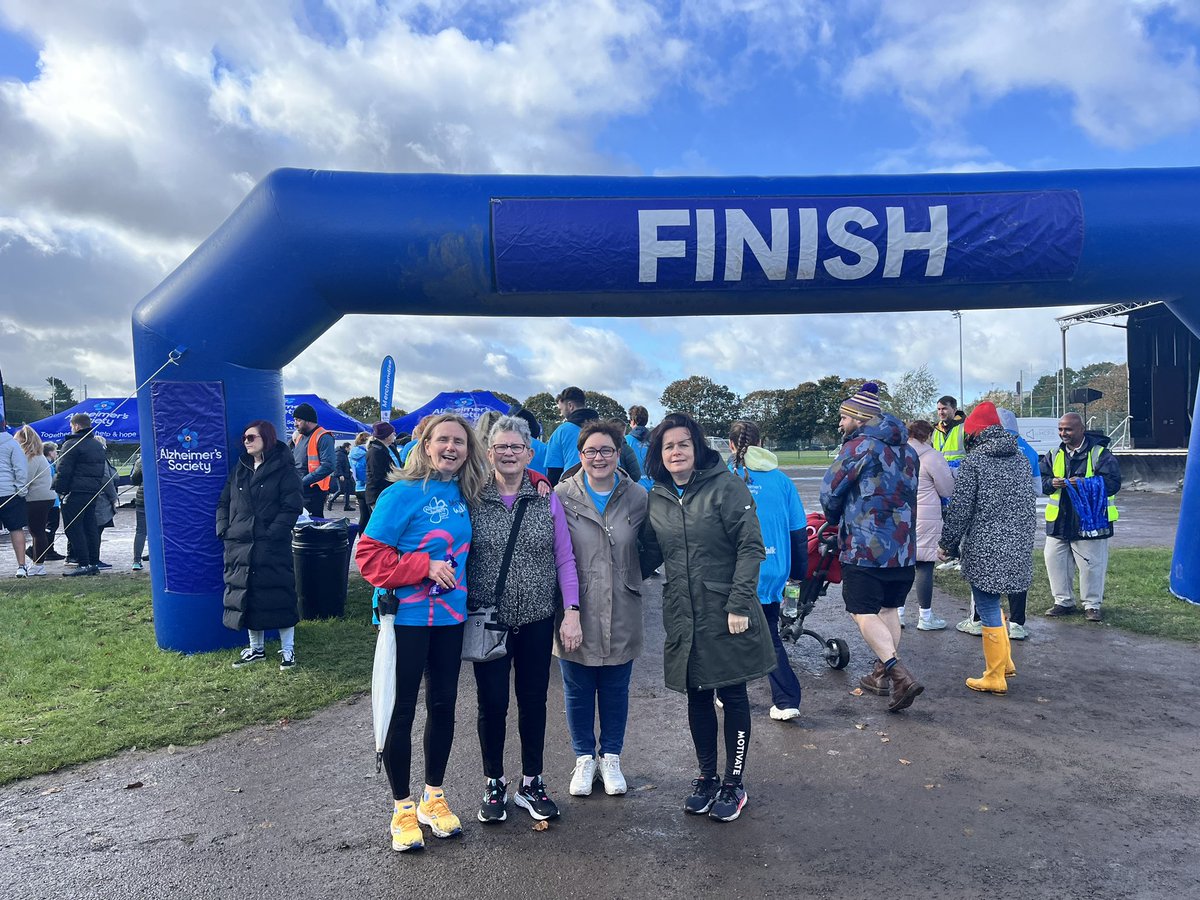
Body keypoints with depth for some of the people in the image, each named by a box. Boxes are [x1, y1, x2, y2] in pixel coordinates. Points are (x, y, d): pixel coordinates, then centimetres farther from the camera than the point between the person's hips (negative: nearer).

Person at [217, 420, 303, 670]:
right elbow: (224, 503, 17)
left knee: (279, 595, -2)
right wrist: (223, 530, 2)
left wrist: (272, 533, -18)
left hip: (273, 547, -6)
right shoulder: (239, 469, 14)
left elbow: (292, 506, -11)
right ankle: (256, 648, 25)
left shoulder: (284, 469, -5)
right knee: (246, 597, 11)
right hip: (239, 546, 6)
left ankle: (288, 649, 11)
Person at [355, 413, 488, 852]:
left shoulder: (464, 494, 3)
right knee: (402, 710, 5)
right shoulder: (402, 493, -13)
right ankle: (402, 807, 22)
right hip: (407, 616, -5)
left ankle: (433, 797, 32)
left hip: (451, 616, 6)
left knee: (443, 705, 14)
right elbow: (369, 554, -13)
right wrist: (425, 566, -21)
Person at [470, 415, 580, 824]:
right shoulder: (473, 500, -3)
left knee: (533, 702, 12)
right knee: (492, 704, 7)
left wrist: (571, 612, -4)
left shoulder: (547, 499, 0)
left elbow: (564, 559, 1)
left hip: (537, 621, 1)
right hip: (488, 621, -1)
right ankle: (494, 785, 28)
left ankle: (531, 784, 29)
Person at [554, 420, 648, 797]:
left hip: (621, 614, 1)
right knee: (577, 690, 12)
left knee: (615, 689, 14)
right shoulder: (563, 495, -5)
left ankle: (611, 757, 34)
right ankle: (584, 758, 32)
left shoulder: (637, 497, -1)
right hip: (575, 610, -1)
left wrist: (630, 581, 1)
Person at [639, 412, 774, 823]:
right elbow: (650, 555, 14)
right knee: (697, 697, 15)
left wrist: (740, 604, -17)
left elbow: (751, 546, -13)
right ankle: (707, 777, 33)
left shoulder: (726, 486, -10)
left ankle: (733, 784, 25)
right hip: (683, 616, 5)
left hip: (726, 615, -4)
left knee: (733, 696, 8)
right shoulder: (656, 498, 6)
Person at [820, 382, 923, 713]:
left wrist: (837, 522, 15)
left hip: (865, 546, -8)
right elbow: (908, 493, 17)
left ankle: (900, 674, -14)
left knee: (864, 612, -3)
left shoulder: (858, 447, -9)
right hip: (904, 547, 8)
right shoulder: (907, 450, 14)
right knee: (888, 609, 16)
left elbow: (830, 493, -4)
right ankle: (883, 674, 23)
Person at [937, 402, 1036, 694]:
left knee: (989, 610, 2)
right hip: (1018, 547, 7)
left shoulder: (974, 460, -11)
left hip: (985, 549, -7)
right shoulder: (1021, 458, 9)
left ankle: (995, 678, 10)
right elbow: (1029, 505, 15)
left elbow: (960, 509, -10)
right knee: (992, 603, 23)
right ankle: (1005, 662, 29)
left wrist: (947, 544, 0)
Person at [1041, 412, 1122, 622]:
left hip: (1090, 520, -5)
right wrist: (1052, 483, -15)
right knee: (1055, 562, 8)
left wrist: (1084, 483, -25)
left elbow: (1113, 482, -14)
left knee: (1092, 565, 3)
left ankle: (1092, 605, 18)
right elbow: (1041, 481, 8)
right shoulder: (1054, 455, 9)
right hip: (1059, 521, 5)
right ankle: (1063, 602, 22)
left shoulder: (1100, 453, -6)